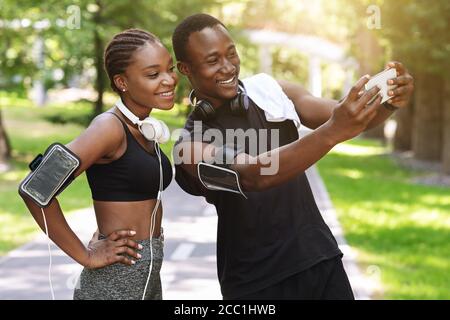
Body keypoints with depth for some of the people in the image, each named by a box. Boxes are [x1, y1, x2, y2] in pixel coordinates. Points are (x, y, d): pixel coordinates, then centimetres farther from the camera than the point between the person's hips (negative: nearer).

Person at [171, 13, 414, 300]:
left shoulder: (269, 90, 1)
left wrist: (390, 102, -27)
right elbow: (255, 176, -29)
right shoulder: (192, 144, -12)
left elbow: (347, 117, -5)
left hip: (321, 258, 4)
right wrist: (332, 133, -41)